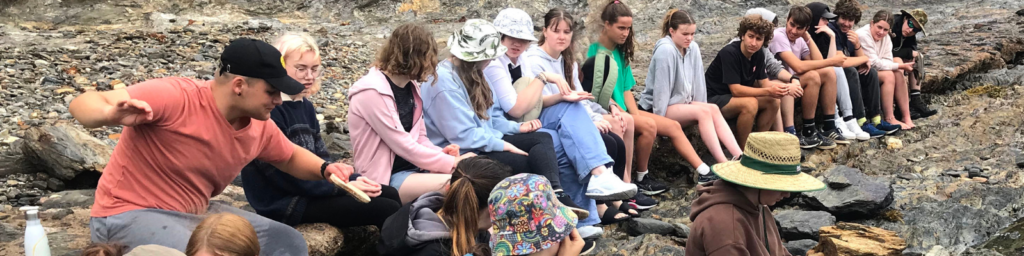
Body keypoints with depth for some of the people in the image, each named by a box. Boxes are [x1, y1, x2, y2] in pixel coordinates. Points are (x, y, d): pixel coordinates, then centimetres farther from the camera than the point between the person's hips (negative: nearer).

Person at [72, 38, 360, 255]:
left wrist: (326, 169, -4)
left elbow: (291, 157, 18)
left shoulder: (260, 127, -3)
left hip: (197, 214, 7)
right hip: (131, 214, -7)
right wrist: (111, 113, -50)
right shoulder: (175, 97, -25)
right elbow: (82, 104, -25)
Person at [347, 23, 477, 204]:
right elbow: (403, 146, -19)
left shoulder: (410, 86, 9)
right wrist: (453, 163, -15)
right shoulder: (372, 92, -17)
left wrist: (440, 154, -9)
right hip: (385, 179, -8)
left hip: (414, 168, 8)